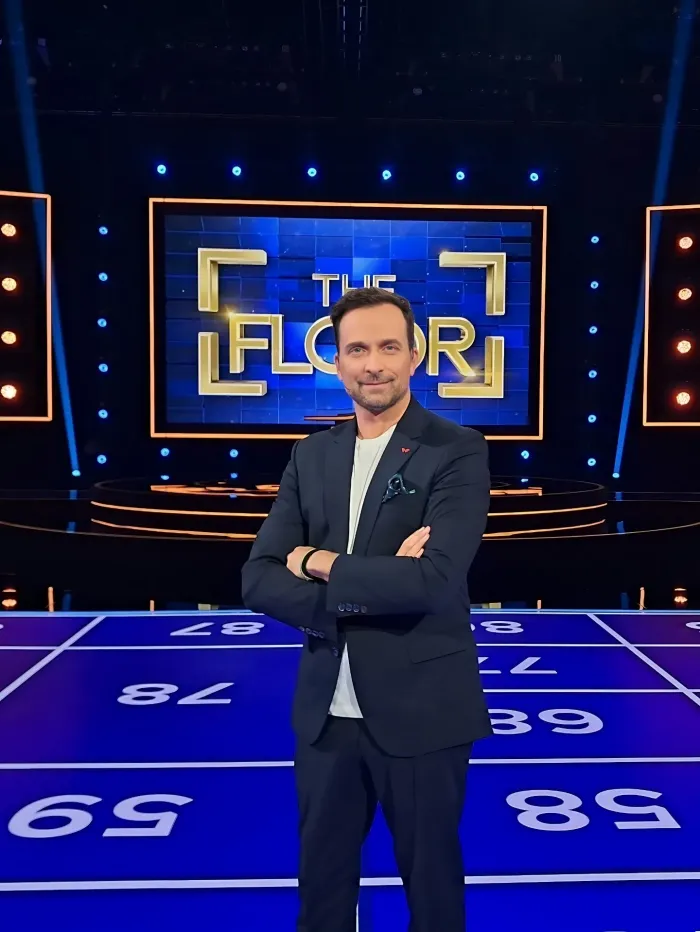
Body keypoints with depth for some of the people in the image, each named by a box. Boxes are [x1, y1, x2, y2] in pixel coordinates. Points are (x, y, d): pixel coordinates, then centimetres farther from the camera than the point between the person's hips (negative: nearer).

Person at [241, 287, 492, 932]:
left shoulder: (459, 452, -10)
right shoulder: (312, 455, 4)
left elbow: (433, 580, -25)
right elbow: (260, 581, -4)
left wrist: (319, 563, -13)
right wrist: (371, 585, -19)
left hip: (421, 714, -4)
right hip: (326, 713, 4)